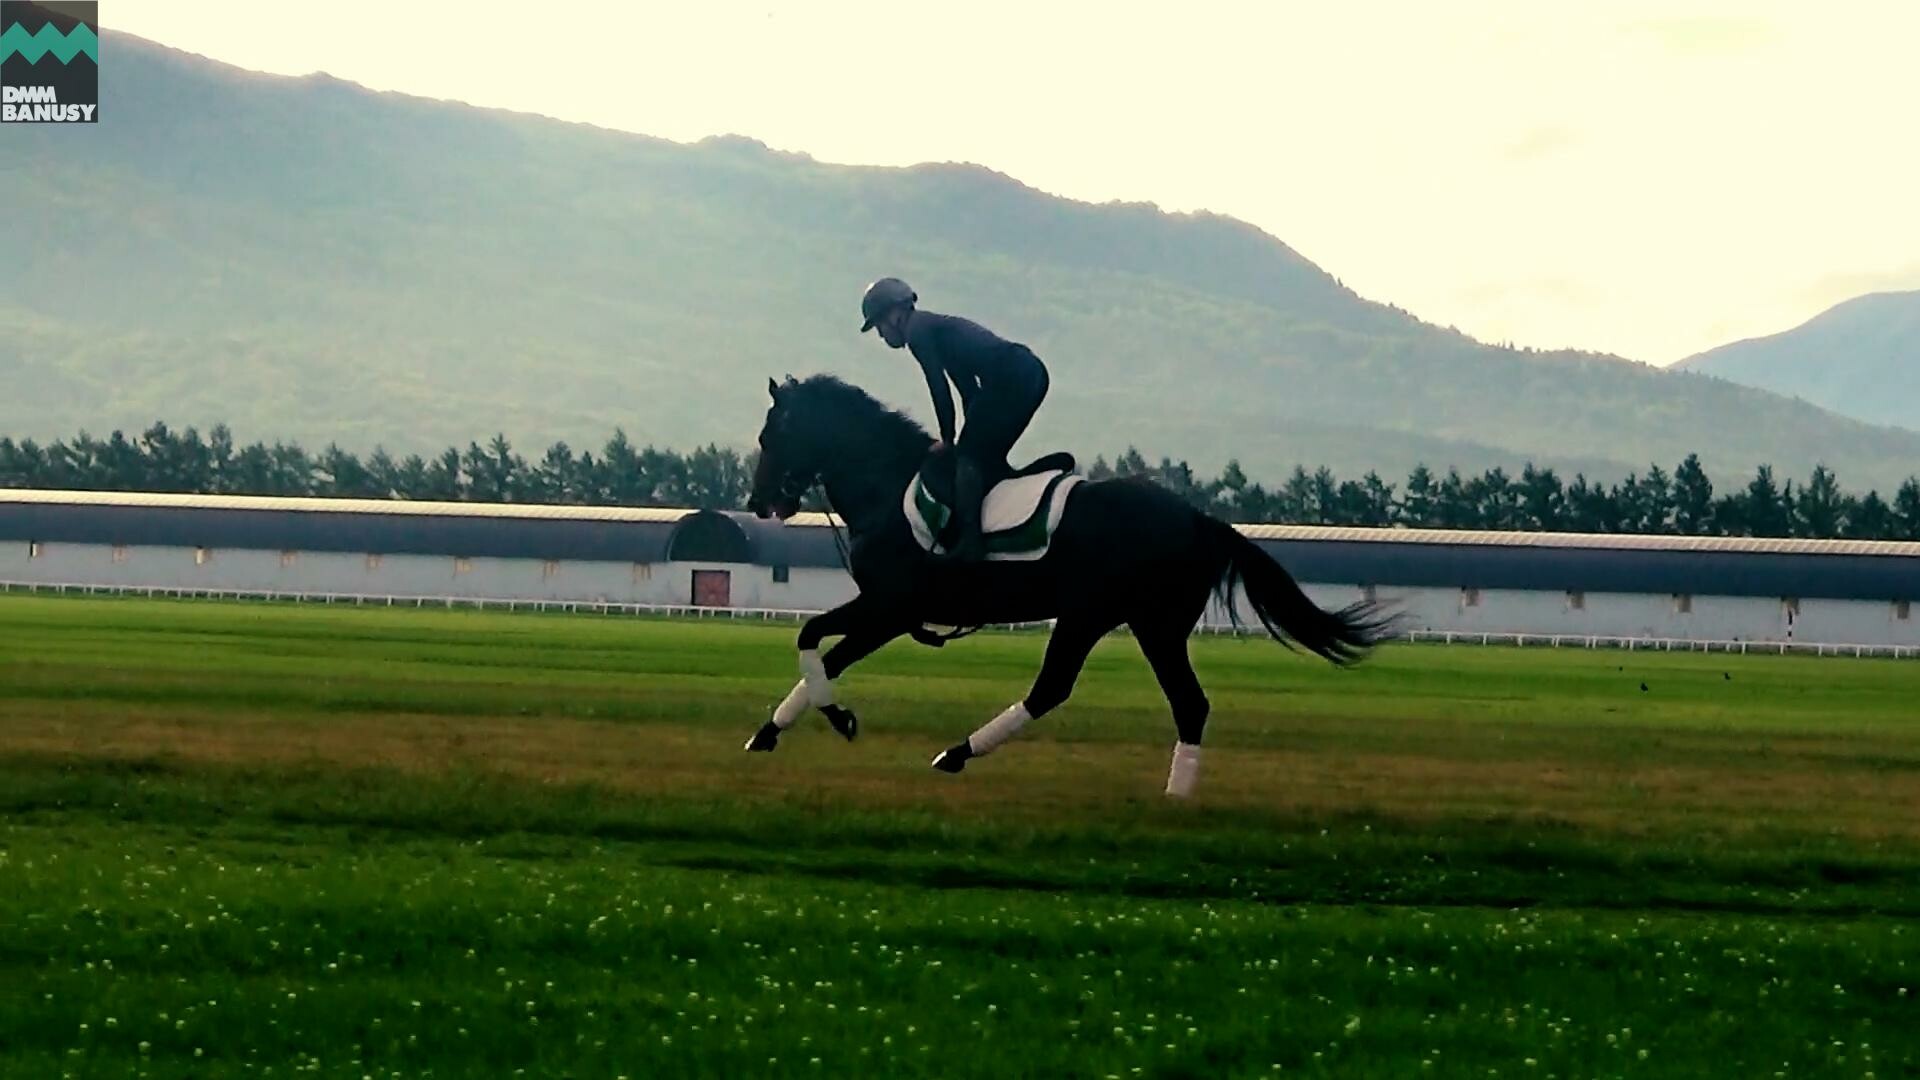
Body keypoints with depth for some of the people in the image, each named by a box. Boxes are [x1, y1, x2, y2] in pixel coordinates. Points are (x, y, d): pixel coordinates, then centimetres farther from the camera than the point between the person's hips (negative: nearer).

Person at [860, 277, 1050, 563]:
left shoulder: (917, 330, 4)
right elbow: (969, 388, 31)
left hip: (1007, 376, -9)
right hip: (1031, 374, 9)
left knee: (967, 457, -10)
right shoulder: (939, 327, 31)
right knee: (988, 457, 17)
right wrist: (971, 439, 27)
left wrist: (947, 440, 4)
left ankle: (970, 542, -22)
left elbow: (939, 388, -4)